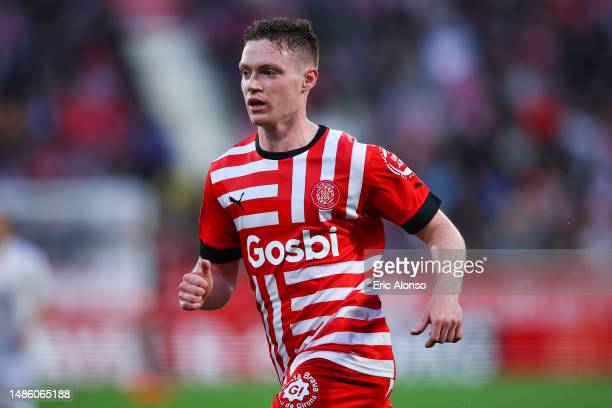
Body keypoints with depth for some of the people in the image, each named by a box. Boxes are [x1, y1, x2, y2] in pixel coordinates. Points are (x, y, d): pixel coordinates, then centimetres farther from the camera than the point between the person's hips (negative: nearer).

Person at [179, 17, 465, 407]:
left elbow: (441, 233, 1)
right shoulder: (224, 175, 8)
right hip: (296, 370, 6)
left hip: (348, 355, -6)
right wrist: (201, 291, -8)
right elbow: (222, 277, 16)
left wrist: (446, 295, -18)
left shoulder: (360, 161, -6)